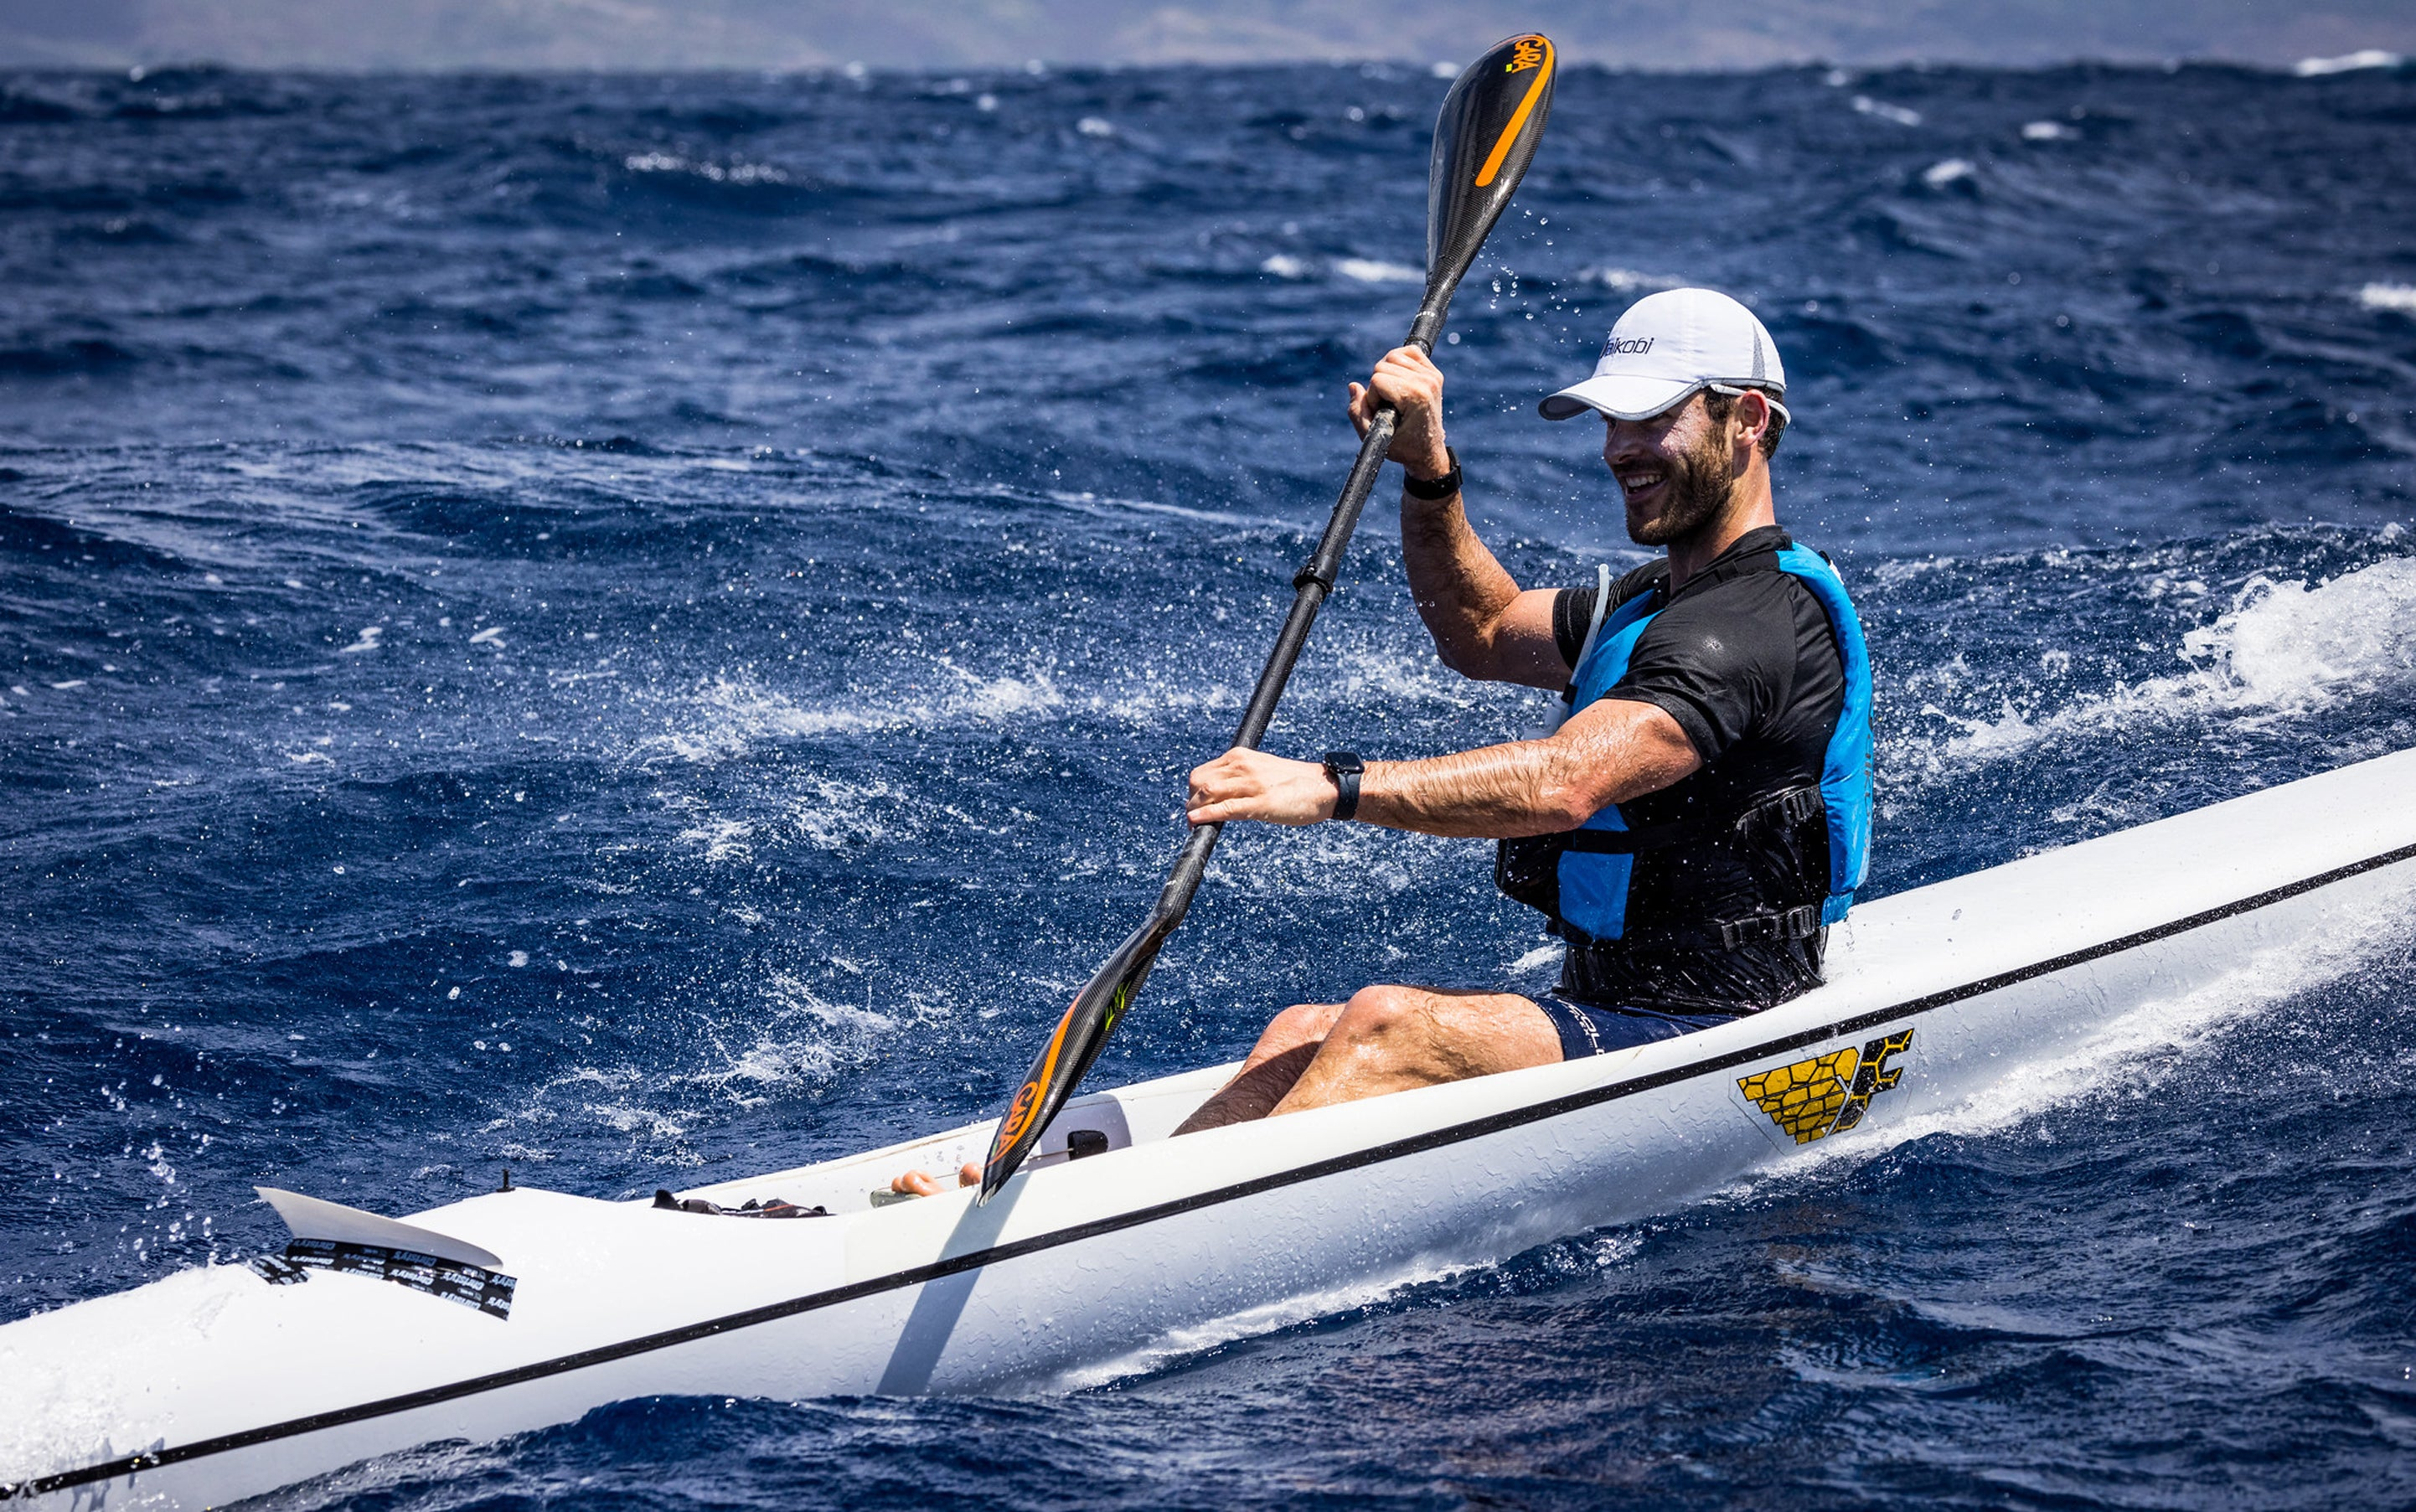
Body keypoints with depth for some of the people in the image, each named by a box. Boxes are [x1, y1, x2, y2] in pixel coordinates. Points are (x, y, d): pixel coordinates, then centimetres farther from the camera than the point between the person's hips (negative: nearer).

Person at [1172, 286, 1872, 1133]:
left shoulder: (1755, 623, -17)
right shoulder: (1658, 600, 17)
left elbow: (1562, 783, -31)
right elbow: (1484, 633, 30)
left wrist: (1333, 788, -37)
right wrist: (1428, 473, 13)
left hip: (1712, 1046, -10)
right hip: (1604, 1012, 10)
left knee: (1389, 1027, -28)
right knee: (1302, 1036, -9)